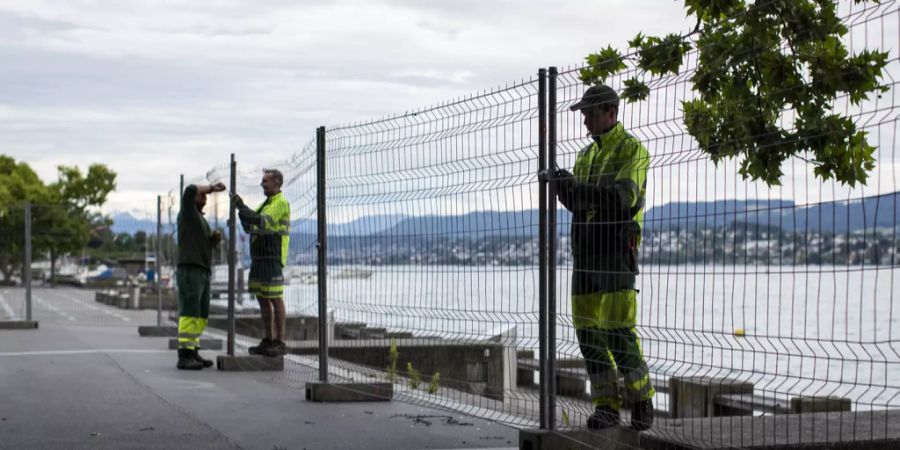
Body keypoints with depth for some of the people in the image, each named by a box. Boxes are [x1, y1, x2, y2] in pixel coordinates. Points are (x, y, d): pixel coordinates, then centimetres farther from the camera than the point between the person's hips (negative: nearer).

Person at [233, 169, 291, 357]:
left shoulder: (281, 204, -10)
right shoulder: (266, 204, 21)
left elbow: (263, 222, -23)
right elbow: (249, 227, 16)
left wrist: (242, 208, -19)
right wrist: (241, 207, 3)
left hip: (273, 258, -9)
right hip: (259, 258, 9)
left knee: (275, 299, -8)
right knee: (262, 299, 9)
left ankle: (280, 343, -6)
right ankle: (268, 341, 13)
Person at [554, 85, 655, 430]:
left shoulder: (632, 149, -4)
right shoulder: (586, 155, 20)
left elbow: (624, 197, -19)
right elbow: (577, 204, 13)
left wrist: (578, 188, -26)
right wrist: (564, 189, -8)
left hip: (616, 249, -7)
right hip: (585, 250, 7)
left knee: (619, 329, -10)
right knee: (588, 330, 2)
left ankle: (641, 402, 5)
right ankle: (606, 405, 8)